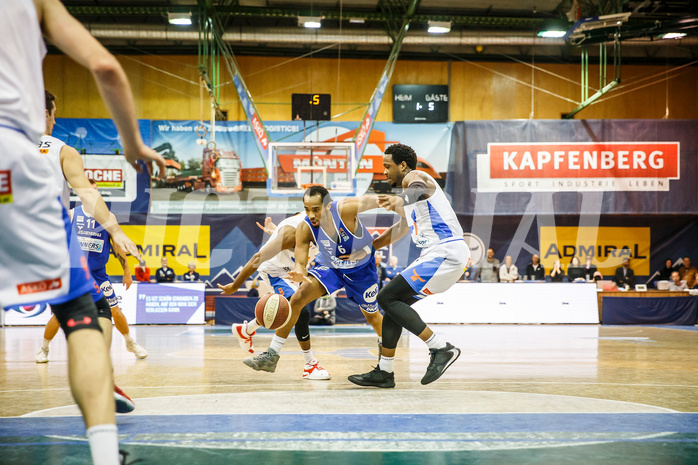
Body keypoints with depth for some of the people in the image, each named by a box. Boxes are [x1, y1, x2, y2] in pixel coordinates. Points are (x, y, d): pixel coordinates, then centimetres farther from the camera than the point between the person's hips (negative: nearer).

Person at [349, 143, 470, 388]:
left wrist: (400, 199, -54)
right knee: (395, 300, 14)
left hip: (445, 253, -10)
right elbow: (399, 229, 40)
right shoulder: (412, 183, 28)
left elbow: (419, 191, -32)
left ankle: (441, 348, -14)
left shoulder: (413, 176, -4)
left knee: (387, 297, -11)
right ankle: (384, 372, 19)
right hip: (441, 254, 10)